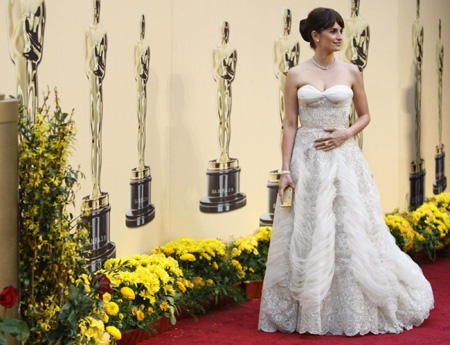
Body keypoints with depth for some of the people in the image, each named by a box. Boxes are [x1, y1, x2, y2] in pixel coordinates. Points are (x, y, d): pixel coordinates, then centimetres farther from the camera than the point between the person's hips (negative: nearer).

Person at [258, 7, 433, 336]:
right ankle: (307, 312, 11)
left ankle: (356, 312, 12)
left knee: (351, 231, 0)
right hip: (307, 159, -1)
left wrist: (346, 133, -8)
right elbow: (290, 125, 1)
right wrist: (286, 170, -5)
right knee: (308, 235, 0)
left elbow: (365, 115, 13)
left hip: (343, 158, 1)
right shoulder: (296, 75, 2)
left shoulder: (351, 72, 6)